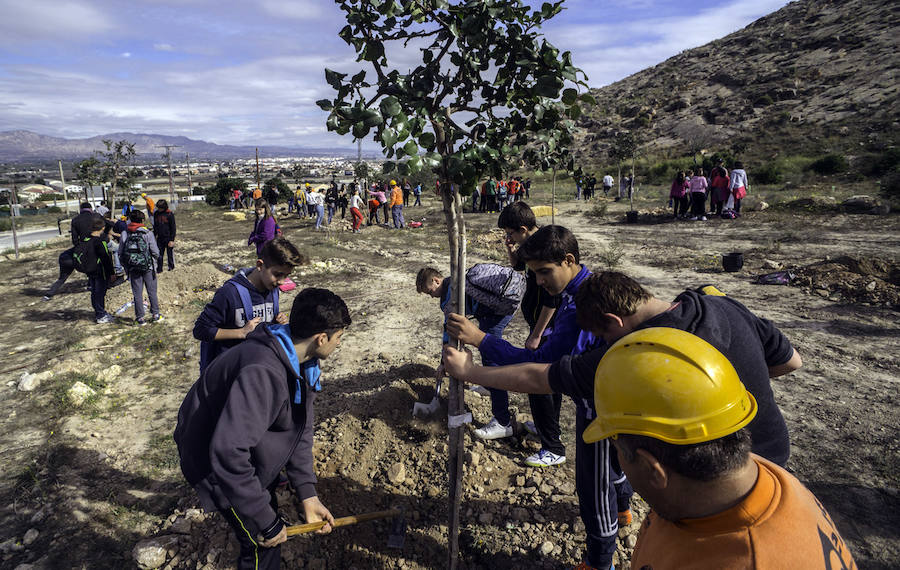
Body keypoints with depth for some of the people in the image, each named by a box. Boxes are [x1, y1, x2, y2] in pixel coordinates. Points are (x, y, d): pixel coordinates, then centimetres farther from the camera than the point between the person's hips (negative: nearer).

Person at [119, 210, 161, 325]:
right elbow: (155, 252, -9)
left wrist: (126, 266, 14)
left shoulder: (125, 234, -2)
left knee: (137, 293, 9)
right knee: (152, 292, 11)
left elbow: (120, 253, 1)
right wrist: (154, 260, 12)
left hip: (133, 269, 2)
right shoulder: (147, 233, -10)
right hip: (148, 268, -2)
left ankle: (140, 317, 12)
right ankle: (155, 314, 16)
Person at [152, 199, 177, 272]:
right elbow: (155, 226, 17)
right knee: (159, 254, 6)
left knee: (170, 253, 6)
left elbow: (173, 228, -8)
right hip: (160, 238, 4)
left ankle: (171, 266, 23)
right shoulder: (156, 213, 5)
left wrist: (172, 239, -12)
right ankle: (159, 269, 14)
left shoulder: (169, 214, -10)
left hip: (168, 237, -4)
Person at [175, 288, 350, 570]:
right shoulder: (263, 372, -39)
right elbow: (228, 453, -41)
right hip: (213, 460, -9)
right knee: (262, 543, 0)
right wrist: (266, 523, -32)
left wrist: (307, 492, -5)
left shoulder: (300, 362, -8)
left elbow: (300, 429, -1)